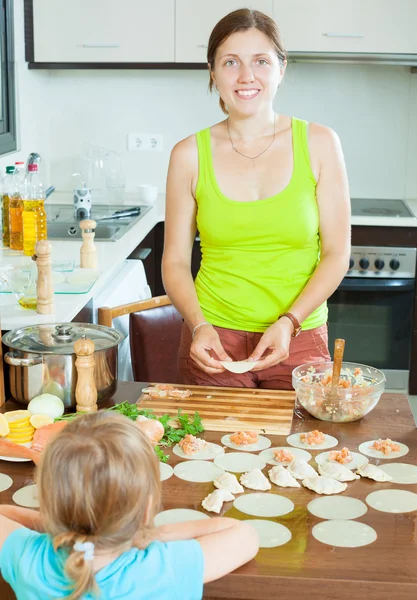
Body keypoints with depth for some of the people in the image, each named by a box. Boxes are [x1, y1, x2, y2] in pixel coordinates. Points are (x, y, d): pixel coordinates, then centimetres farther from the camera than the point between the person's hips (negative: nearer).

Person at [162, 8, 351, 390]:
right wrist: (199, 326, -15)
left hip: (299, 340, 0)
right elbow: (175, 262, 2)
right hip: (214, 342, 0)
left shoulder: (319, 144, -2)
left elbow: (336, 254, -2)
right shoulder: (190, 155, -1)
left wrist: (288, 322, -15)